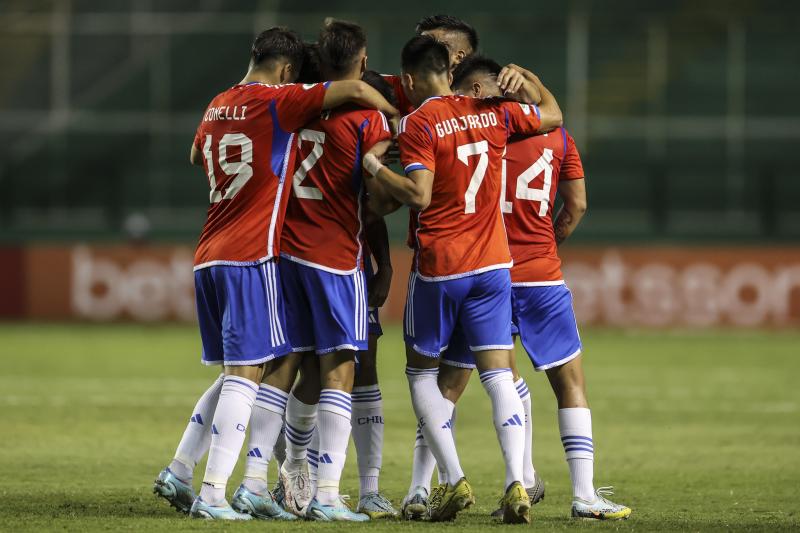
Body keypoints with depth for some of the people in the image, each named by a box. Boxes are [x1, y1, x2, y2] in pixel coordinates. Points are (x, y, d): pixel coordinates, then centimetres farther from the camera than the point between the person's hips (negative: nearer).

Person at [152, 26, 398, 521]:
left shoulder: (218, 106, 15)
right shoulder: (278, 102, -7)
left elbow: (197, 156, 37)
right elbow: (355, 89, -15)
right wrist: (394, 114, 0)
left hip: (209, 257, 8)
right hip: (251, 257, -8)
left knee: (239, 372, 16)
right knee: (246, 372, -7)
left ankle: (180, 471, 12)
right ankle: (213, 493, -12)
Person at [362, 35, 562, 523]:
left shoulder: (417, 124, -10)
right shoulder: (492, 112, 5)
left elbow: (418, 195, -20)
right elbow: (553, 115, 22)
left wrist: (376, 169, -8)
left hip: (438, 267, -4)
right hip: (493, 263, 4)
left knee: (422, 372, 11)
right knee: (499, 375, 3)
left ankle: (455, 480, -1)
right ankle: (516, 483, -12)